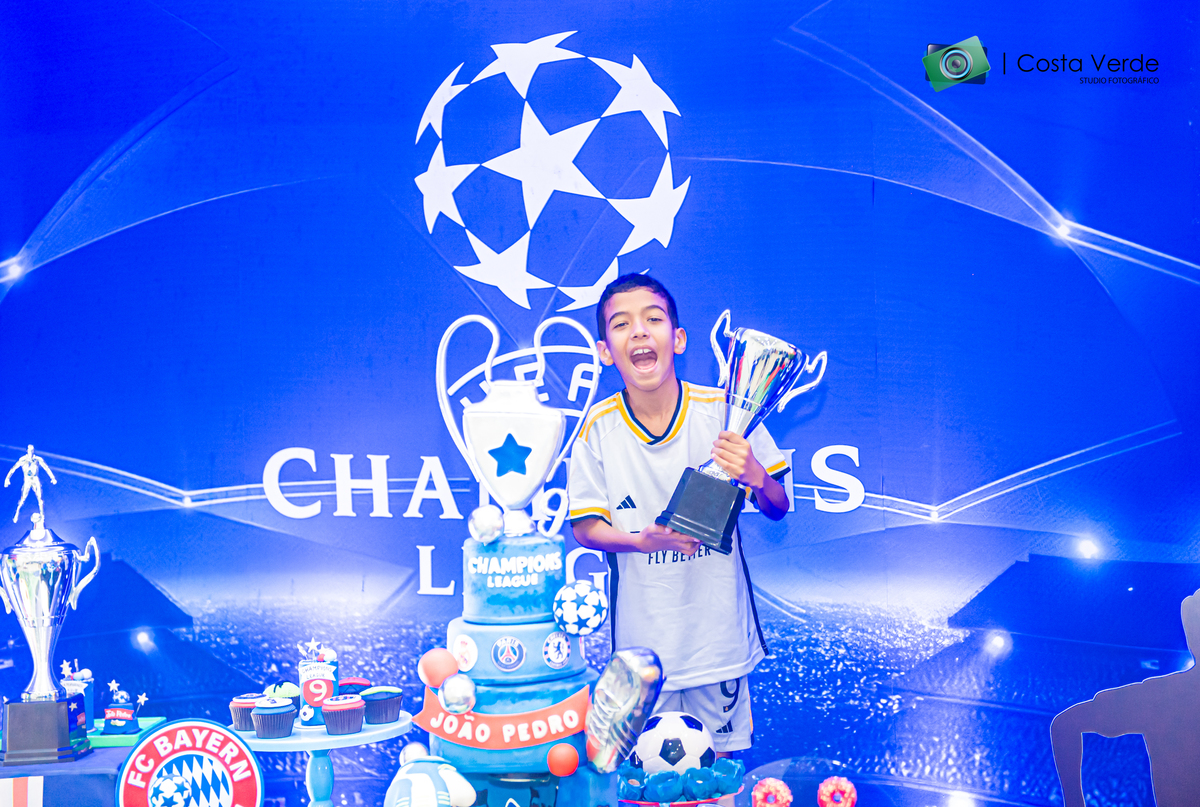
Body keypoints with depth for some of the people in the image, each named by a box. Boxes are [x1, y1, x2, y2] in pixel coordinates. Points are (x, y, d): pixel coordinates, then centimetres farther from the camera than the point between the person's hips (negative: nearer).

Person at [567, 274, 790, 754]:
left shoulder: (724, 413, -9)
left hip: (719, 636, 0)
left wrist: (757, 478, -23)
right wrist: (642, 540, -20)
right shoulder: (598, 428, -8)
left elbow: (778, 509, 0)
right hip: (641, 641, 0)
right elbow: (585, 528, -1)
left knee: (719, 767, 13)